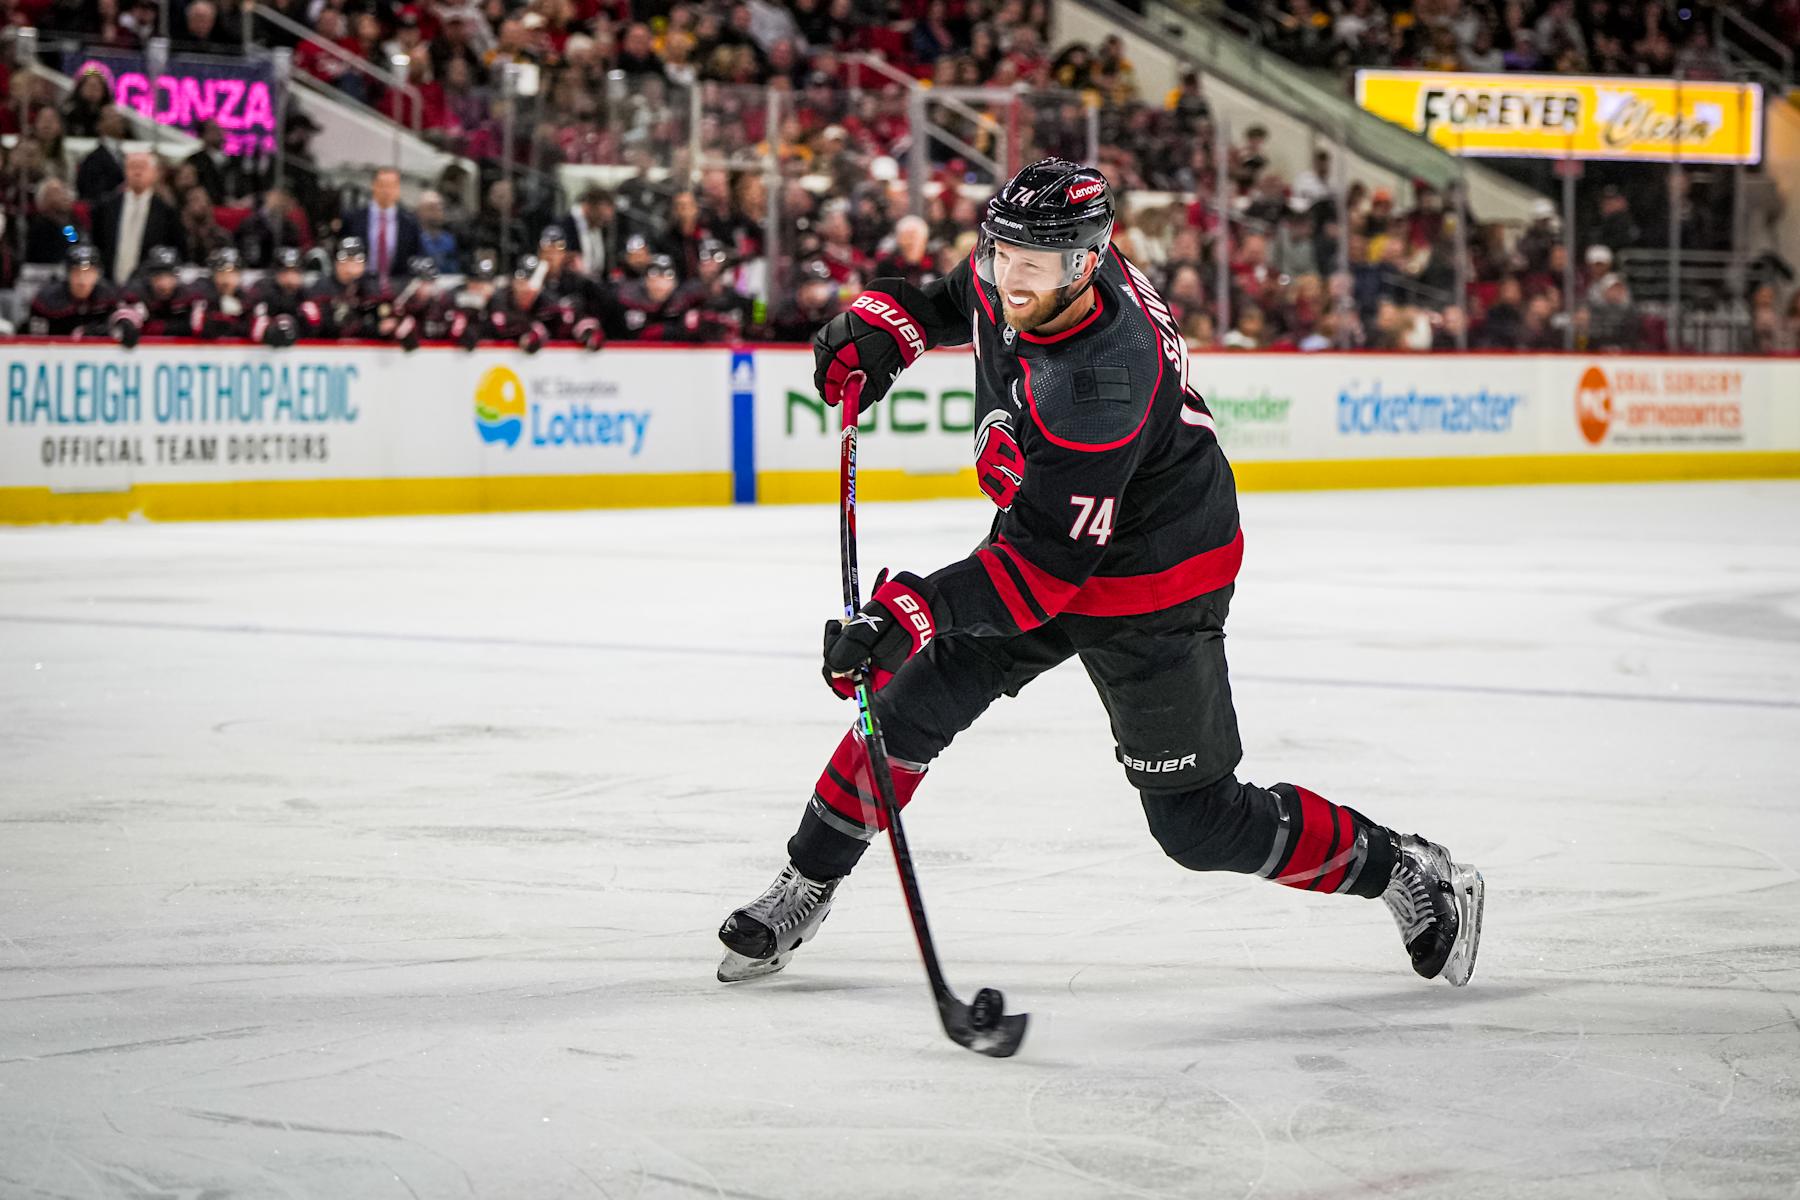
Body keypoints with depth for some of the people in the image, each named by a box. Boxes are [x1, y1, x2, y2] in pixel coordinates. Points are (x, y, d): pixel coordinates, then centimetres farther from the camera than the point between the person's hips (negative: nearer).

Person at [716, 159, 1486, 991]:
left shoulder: (1098, 385, -39)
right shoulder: (1017, 267, -14)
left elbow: (1048, 561, -36)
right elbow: (967, 296, 14)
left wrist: (916, 609, -41)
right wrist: (887, 324, -1)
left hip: (1151, 588, -8)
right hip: (1043, 535, 8)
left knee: (1199, 823, -3)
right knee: (909, 706, 3)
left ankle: (1409, 874, 15)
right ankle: (805, 889, 20)